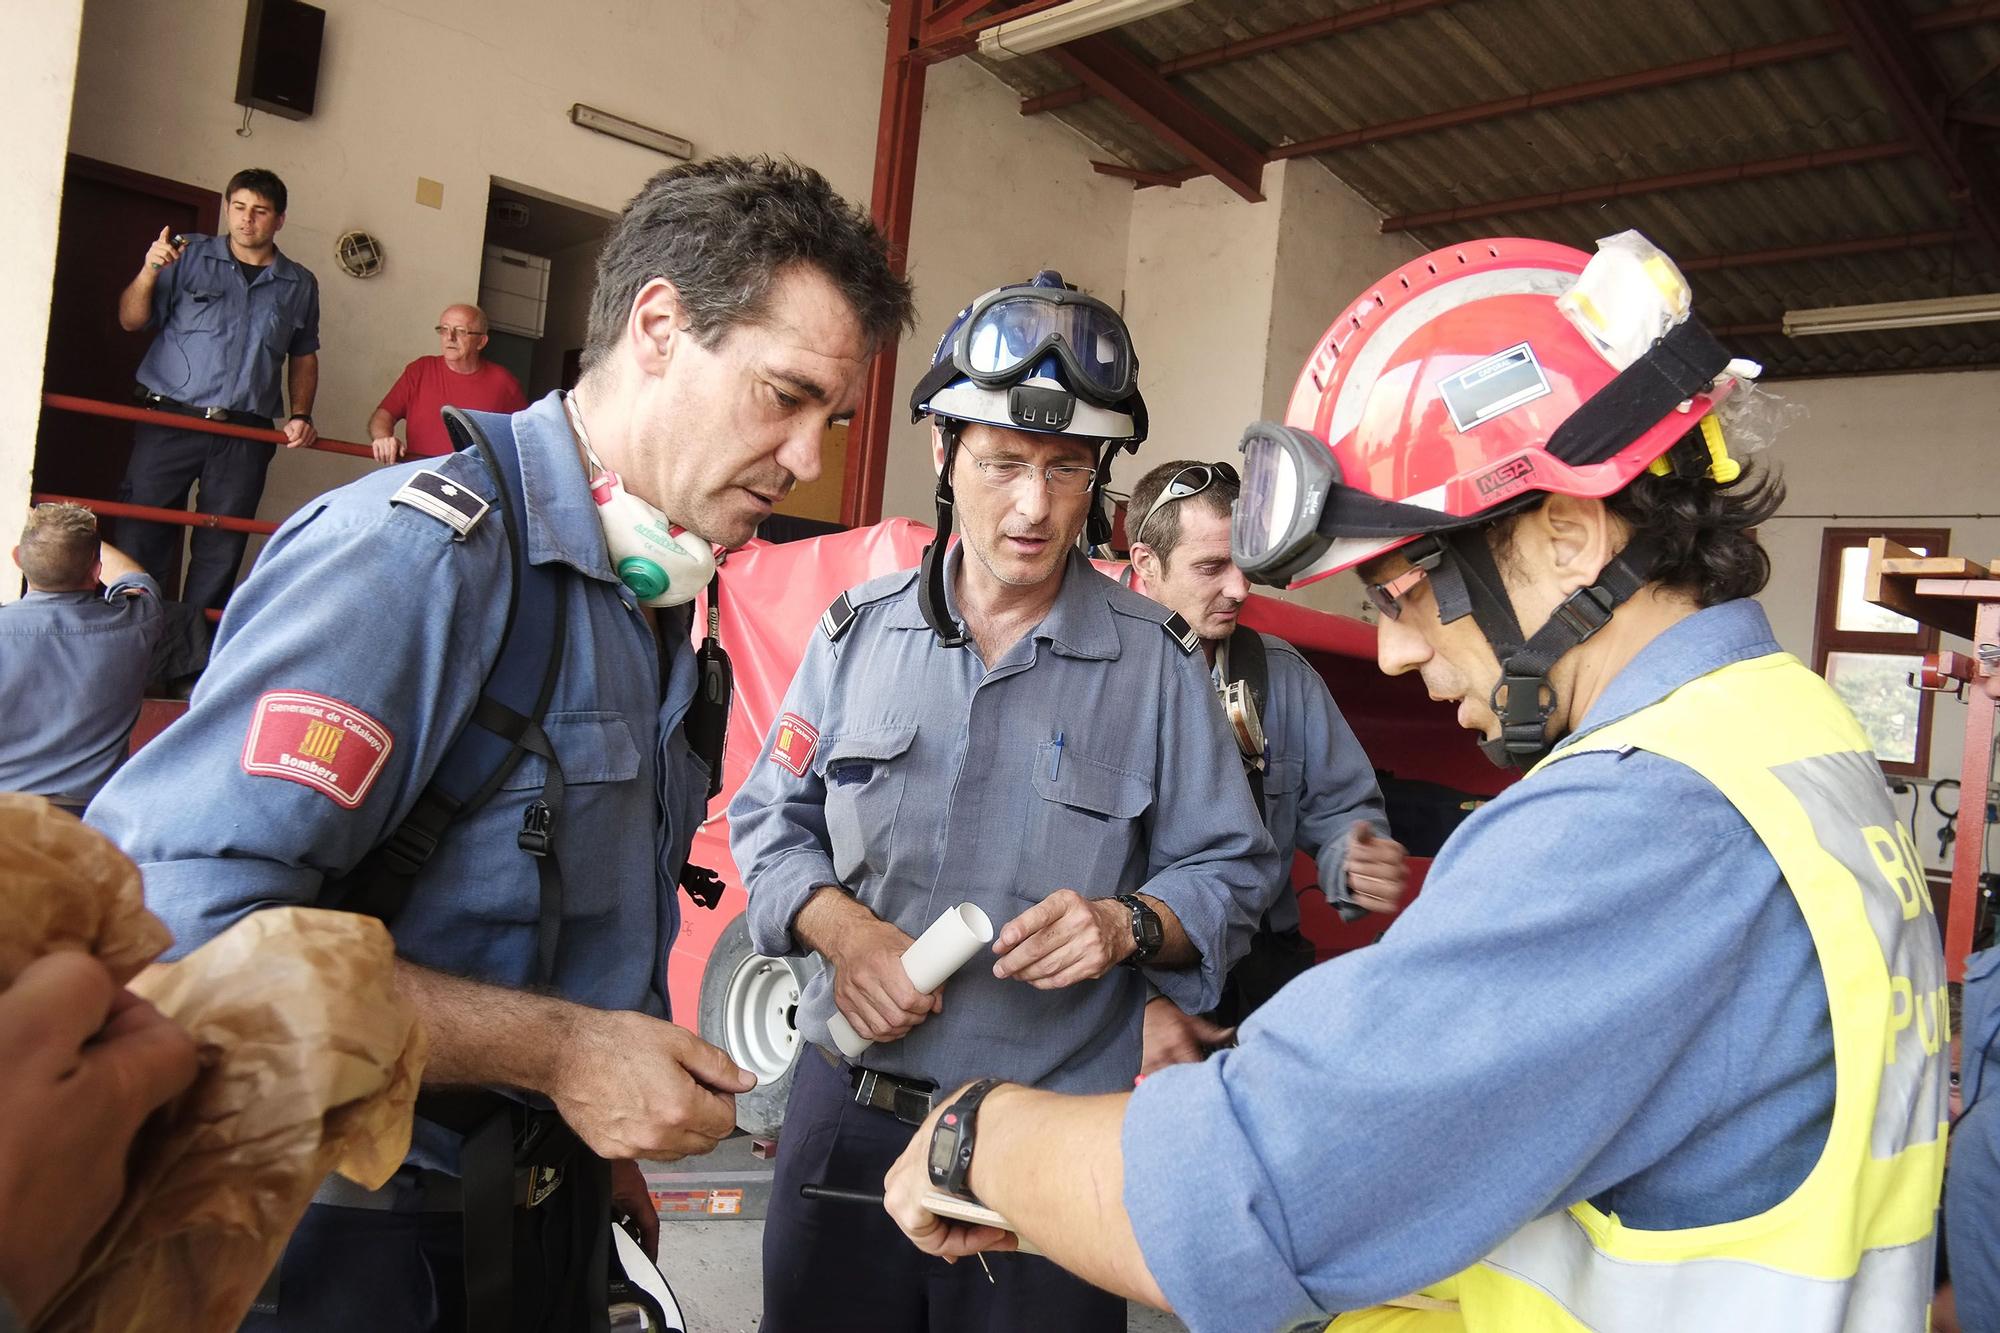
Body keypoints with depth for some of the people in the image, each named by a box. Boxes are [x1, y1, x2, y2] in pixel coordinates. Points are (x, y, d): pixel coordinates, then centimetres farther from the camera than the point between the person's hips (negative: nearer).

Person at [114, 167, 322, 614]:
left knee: (220, 552, 4)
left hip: (245, 435, 2)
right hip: (170, 420, -1)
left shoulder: (300, 284, 11)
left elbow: (303, 357, 19)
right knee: (140, 536, -2)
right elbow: (131, 321, 4)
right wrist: (150, 271, -13)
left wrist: (301, 416, 5)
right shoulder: (189, 256, 5)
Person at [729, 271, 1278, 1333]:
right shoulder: (859, 629, 2)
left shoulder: (1154, 661, -5)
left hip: (1056, 1137, -2)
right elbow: (771, 820, 7)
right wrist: (840, 926, -10)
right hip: (847, 1109, 3)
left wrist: (1127, 923, -22)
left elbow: (1226, 869, -3)